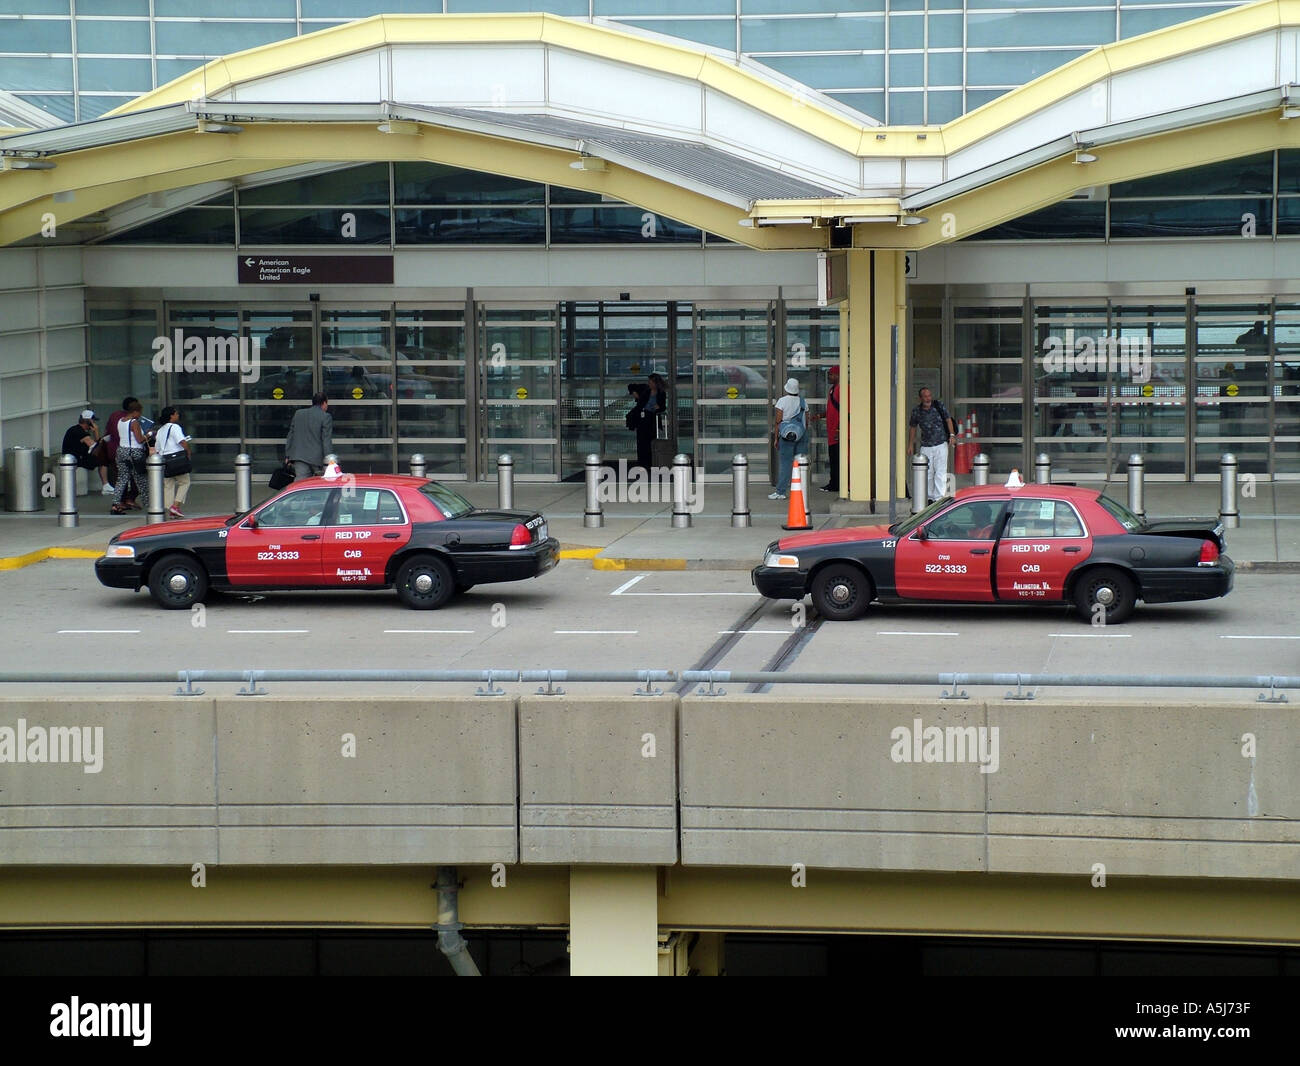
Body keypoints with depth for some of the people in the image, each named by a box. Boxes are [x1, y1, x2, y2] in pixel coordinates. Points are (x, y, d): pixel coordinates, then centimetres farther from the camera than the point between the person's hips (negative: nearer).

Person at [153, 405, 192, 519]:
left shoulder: (160, 430, 16)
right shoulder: (174, 427, -8)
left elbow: (157, 449, 18)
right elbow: (183, 442, -20)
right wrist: (189, 453, -8)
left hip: (164, 458, 7)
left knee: (168, 485, 10)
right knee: (184, 482, 3)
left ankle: (170, 510, 8)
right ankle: (176, 505, -9)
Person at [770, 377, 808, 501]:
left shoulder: (782, 401, -6)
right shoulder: (803, 401, 7)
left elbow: (777, 421, -8)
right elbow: (807, 421, 11)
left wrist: (776, 438, -3)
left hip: (787, 435, -4)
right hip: (802, 435, 4)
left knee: (785, 463, -4)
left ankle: (781, 492, -4)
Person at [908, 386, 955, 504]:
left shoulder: (939, 406, -2)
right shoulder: (916, 411, 3)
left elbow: (948, 419, 7)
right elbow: (912, 427, 15)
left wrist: (952, 434, -6)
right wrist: (911, 445, 15)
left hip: (941, 445, -2)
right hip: (926, 447, 2)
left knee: (940, 472, -9)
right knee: (927, 473, 4)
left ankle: (939, 498, -10)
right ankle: (930, 498, 16)